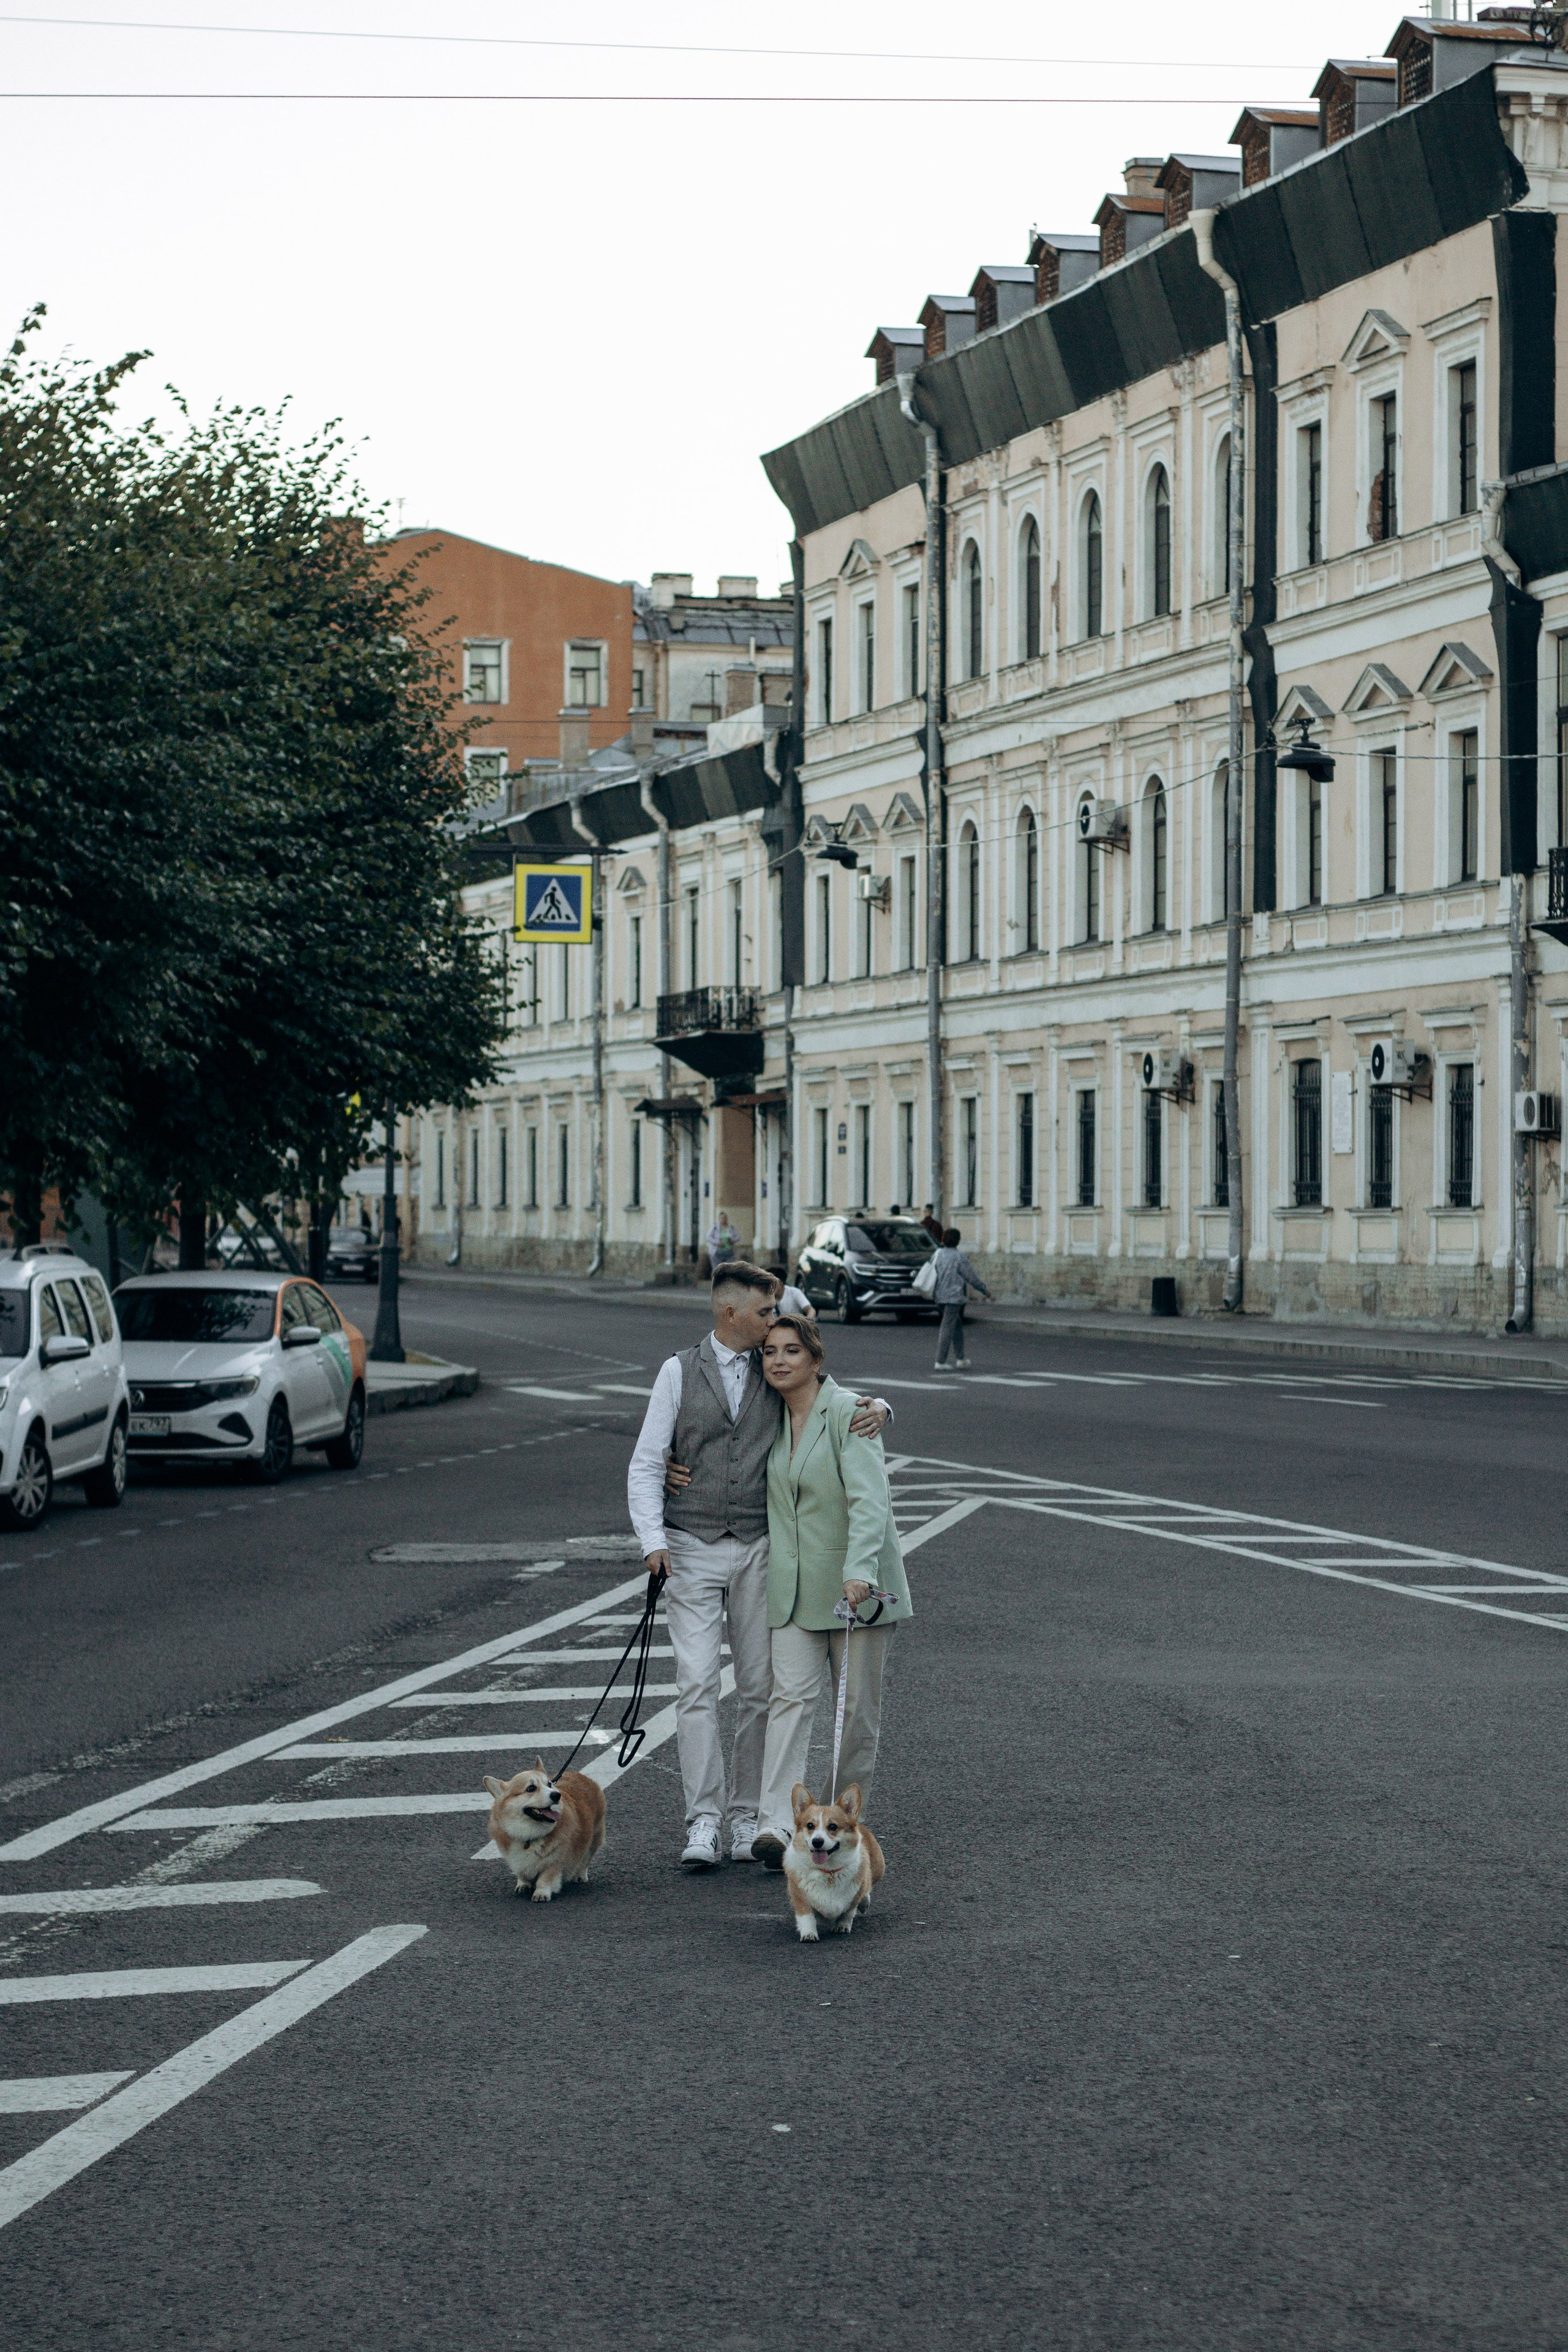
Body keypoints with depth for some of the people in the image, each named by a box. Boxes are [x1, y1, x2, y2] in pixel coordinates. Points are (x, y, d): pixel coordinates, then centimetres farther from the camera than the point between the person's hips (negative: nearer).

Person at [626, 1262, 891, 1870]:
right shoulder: (680, 1373, 1)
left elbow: (845, 1406, 16)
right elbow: (646, 1464, 0)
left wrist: (877, 1408, -9)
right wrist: (652, 1540, -12)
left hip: (758, 1550, 3)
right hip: (692, 1550, -2)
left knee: (759, 1687, 3)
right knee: (698, 1683, -10)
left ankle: (747, 1819, 10)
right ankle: (703, 1822, -11)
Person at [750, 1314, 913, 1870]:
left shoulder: (847, 1412, -12)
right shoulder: (772, 1419, 9)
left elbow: (868, 1498, -22)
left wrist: (859, 1570, -36)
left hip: (855, 1581, -4)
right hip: (794, 1586, 4)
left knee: (859, 1705, 3)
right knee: (792, 1695, -11)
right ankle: (777, 1825, -23)